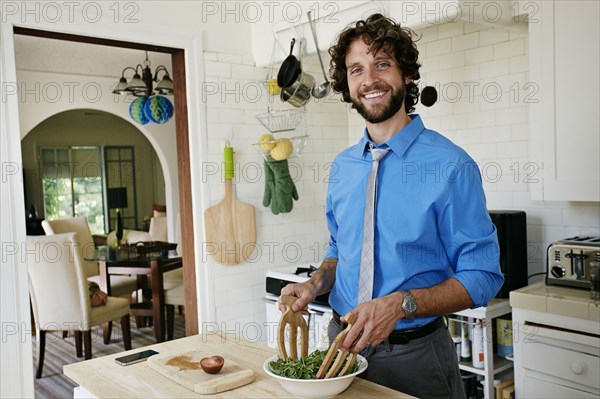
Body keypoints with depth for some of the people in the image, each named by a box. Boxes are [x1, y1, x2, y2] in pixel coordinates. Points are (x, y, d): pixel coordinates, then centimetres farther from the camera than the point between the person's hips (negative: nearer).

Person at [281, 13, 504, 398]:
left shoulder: (450, 165, -15)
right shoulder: (342, 166, 3)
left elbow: (482, 276, -14)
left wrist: (401, 304, -26)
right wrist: (315, 284, -5)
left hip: (415, 354, -4)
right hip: (344, 343, 5)